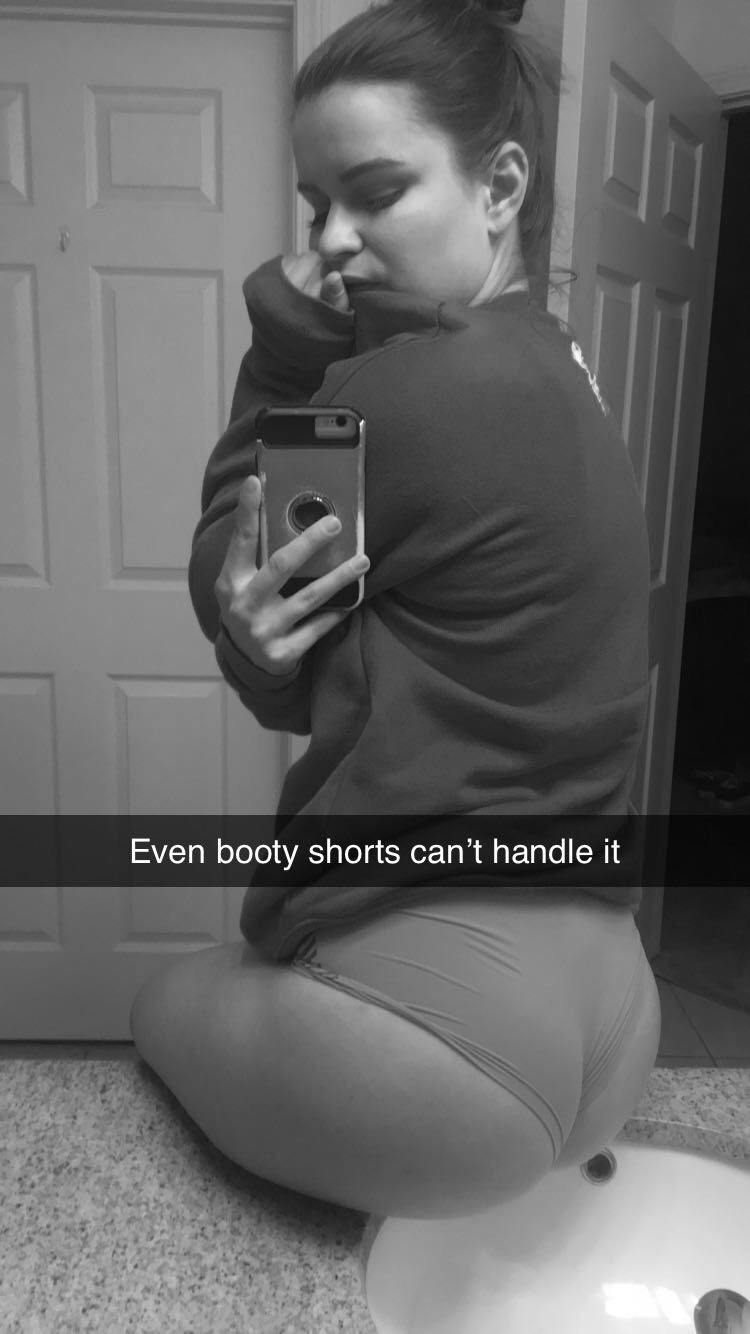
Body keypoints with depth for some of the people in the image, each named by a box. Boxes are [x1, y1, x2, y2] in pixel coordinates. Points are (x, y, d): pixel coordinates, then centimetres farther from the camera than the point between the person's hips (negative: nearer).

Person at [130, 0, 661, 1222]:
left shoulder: (407, 398, -23)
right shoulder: (552, 373, 7)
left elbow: (232, 591, -5)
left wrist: (286, 352, -5)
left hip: (439, 1017, -8)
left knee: (169, 1005, 24)